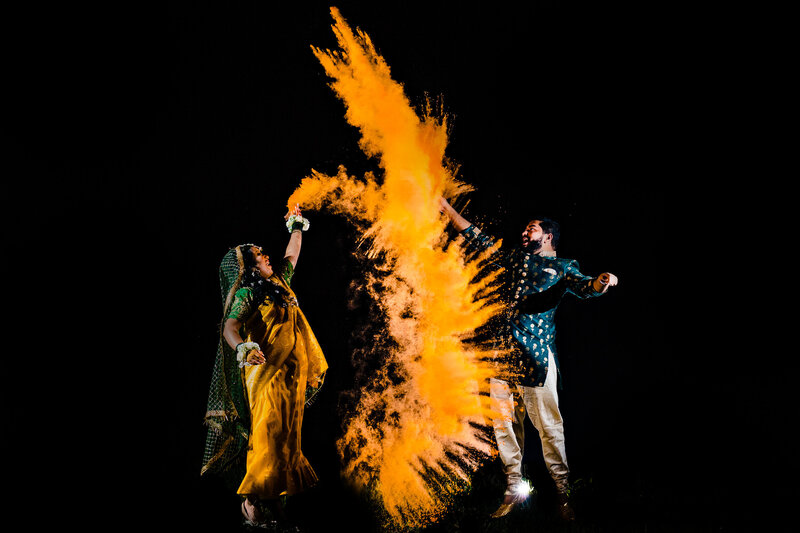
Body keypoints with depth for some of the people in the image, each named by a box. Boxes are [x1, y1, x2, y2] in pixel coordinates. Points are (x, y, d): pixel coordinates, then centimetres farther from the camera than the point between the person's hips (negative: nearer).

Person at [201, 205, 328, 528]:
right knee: (267, 434, -14)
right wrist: (242, 347, -39)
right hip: (266, 372, -8)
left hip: (292, 374, 8)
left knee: (287, 436, 5)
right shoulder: (247, 294, -5)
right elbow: (230, 326, -20)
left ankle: (272, 498, 9)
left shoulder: (279, 283, 17)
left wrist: (297, 227, 42)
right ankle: (252, 500, -9)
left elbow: (292, 255, 36)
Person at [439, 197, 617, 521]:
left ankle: (563, 493, 2)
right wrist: (446, 207, 22)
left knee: (548, 425, -6)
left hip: (536, 355, -5)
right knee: (504, 422, 6)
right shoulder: (515, 259, 21)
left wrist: (600, 282, -33)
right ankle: (514, 487, 17)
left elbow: (582, 286, -9)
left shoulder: (562, 267, 9)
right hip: (503, 350, 5)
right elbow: (476, 240, 24)